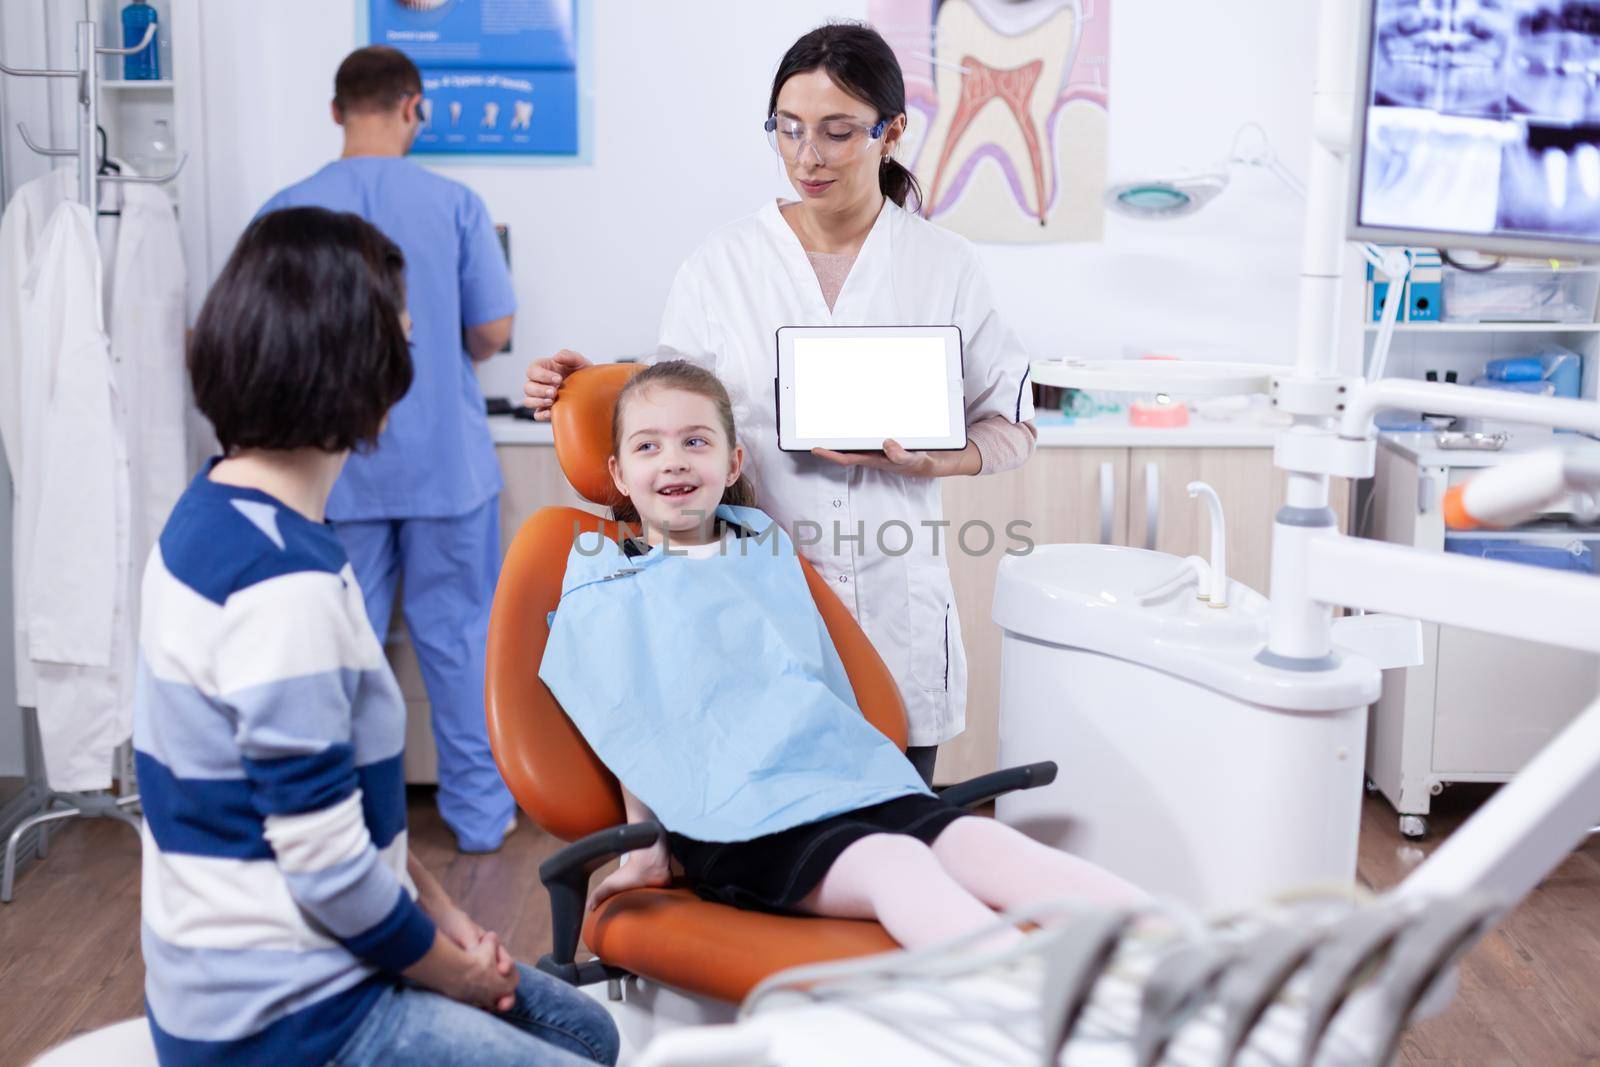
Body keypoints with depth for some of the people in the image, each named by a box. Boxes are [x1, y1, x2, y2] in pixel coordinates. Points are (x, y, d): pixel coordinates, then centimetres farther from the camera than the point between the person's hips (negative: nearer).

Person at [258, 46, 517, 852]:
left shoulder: (287, 213, -5)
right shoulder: (454, 204, -7)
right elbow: (492, 332, -4)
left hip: (338, 472, 1)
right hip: (446, 460, 0)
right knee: (459, 636, 10)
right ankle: (479, 811, 19)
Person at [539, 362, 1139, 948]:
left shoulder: (771, 553, 25)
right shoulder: (603, 595, 11)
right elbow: (629, 736, 8)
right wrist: (646, 850, 5)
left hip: (853, 775, 5)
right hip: (734, 819, -5)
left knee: (983, 844, -24)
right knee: (896, 863, -34)